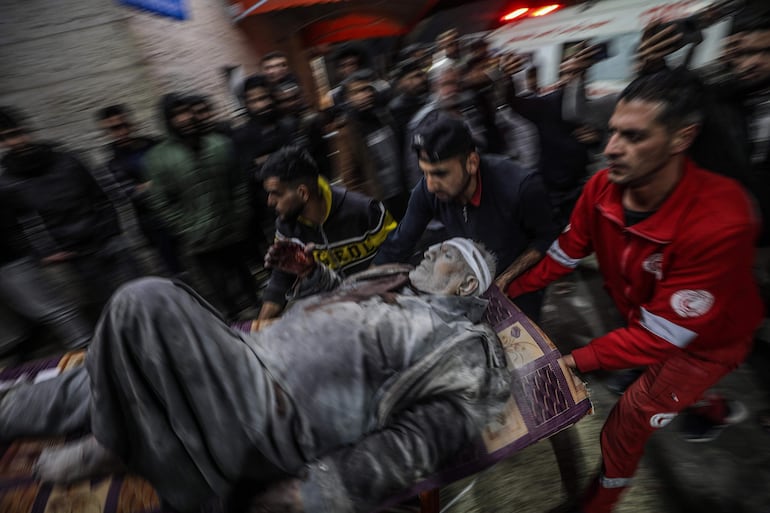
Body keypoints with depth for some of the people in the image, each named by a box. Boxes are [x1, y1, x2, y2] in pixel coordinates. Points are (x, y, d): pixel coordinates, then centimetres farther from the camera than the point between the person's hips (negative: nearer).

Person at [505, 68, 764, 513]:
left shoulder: (720, 223, -39)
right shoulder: (602, 188, -24)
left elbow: (662, 333, -33)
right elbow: (563, 255, -13)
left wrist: (575, 360, -36)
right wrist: (504, 291, -22)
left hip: (706, 339, -5)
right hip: (640, 317, 5)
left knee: (626, 426, 0)